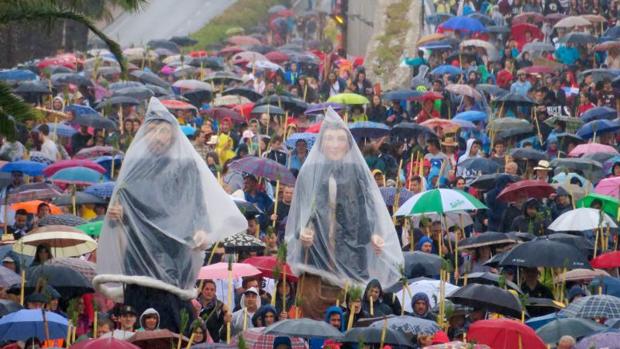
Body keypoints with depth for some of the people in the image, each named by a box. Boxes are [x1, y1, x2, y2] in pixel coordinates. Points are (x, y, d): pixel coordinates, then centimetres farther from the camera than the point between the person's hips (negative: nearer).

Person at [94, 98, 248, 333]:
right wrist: (116, 213, -7)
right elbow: (121, 203, 17)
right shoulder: (135, 165, 15)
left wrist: (202, 230, -21)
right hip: (138, 253, 3)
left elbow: (196, 204, -3)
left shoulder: (186, 166, 5)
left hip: (171, 252, -3)